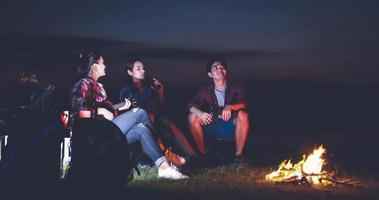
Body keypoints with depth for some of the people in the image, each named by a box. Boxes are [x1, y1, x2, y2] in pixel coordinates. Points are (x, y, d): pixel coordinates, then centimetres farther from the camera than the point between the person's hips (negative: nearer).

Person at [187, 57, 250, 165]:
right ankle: (202, 154, -10)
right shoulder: (205, 91, 2)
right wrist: (200, 113, -34)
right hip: (212, 130, 2)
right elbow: (191, 105, -11)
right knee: (192, 117, -20)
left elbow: (243, 104, -18)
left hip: (231, 129, -1)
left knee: (242, 115, -31)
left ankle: (238, 155, -20)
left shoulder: (236, 89, -1)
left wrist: (229, 107, -39)